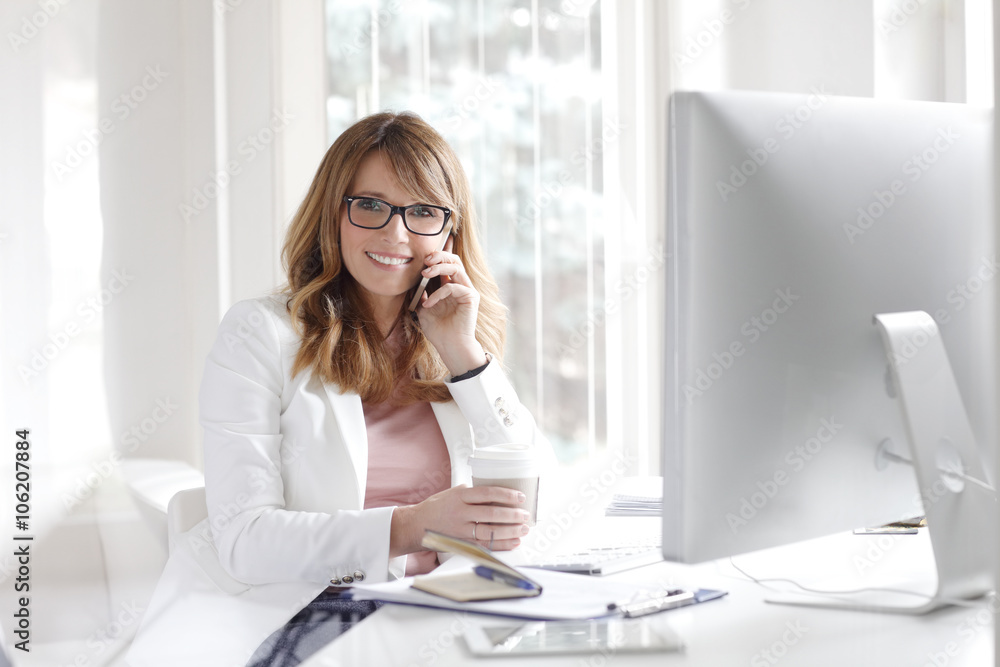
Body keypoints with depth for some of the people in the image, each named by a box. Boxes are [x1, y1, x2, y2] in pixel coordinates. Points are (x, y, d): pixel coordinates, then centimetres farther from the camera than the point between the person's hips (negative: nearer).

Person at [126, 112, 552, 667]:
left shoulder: (458, 339, 17)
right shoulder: (260, 334, 3)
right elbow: (243, 538, -8)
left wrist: (464, 355, -1)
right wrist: (412, 526, -22)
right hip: (292, 610, -2)